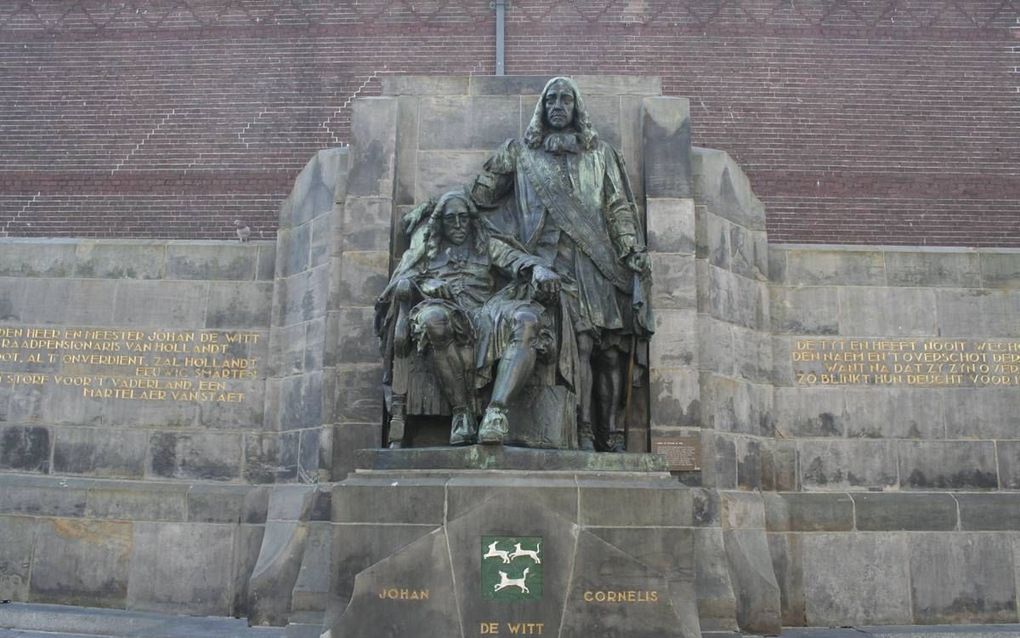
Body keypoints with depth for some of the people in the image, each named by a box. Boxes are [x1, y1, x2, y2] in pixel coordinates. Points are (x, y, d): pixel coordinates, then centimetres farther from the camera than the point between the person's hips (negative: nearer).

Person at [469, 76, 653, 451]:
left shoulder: (601, 153, 19)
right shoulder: (521, 153, 17)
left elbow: (620, 209, 13)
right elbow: (481, 193, 21)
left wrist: (634, 253, 5)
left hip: (599, 261, 2)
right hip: (555, 262, -2)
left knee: (611, 347, -6)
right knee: (579, 342, -16)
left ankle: (609, 434, -1)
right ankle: (584, 435, -15)